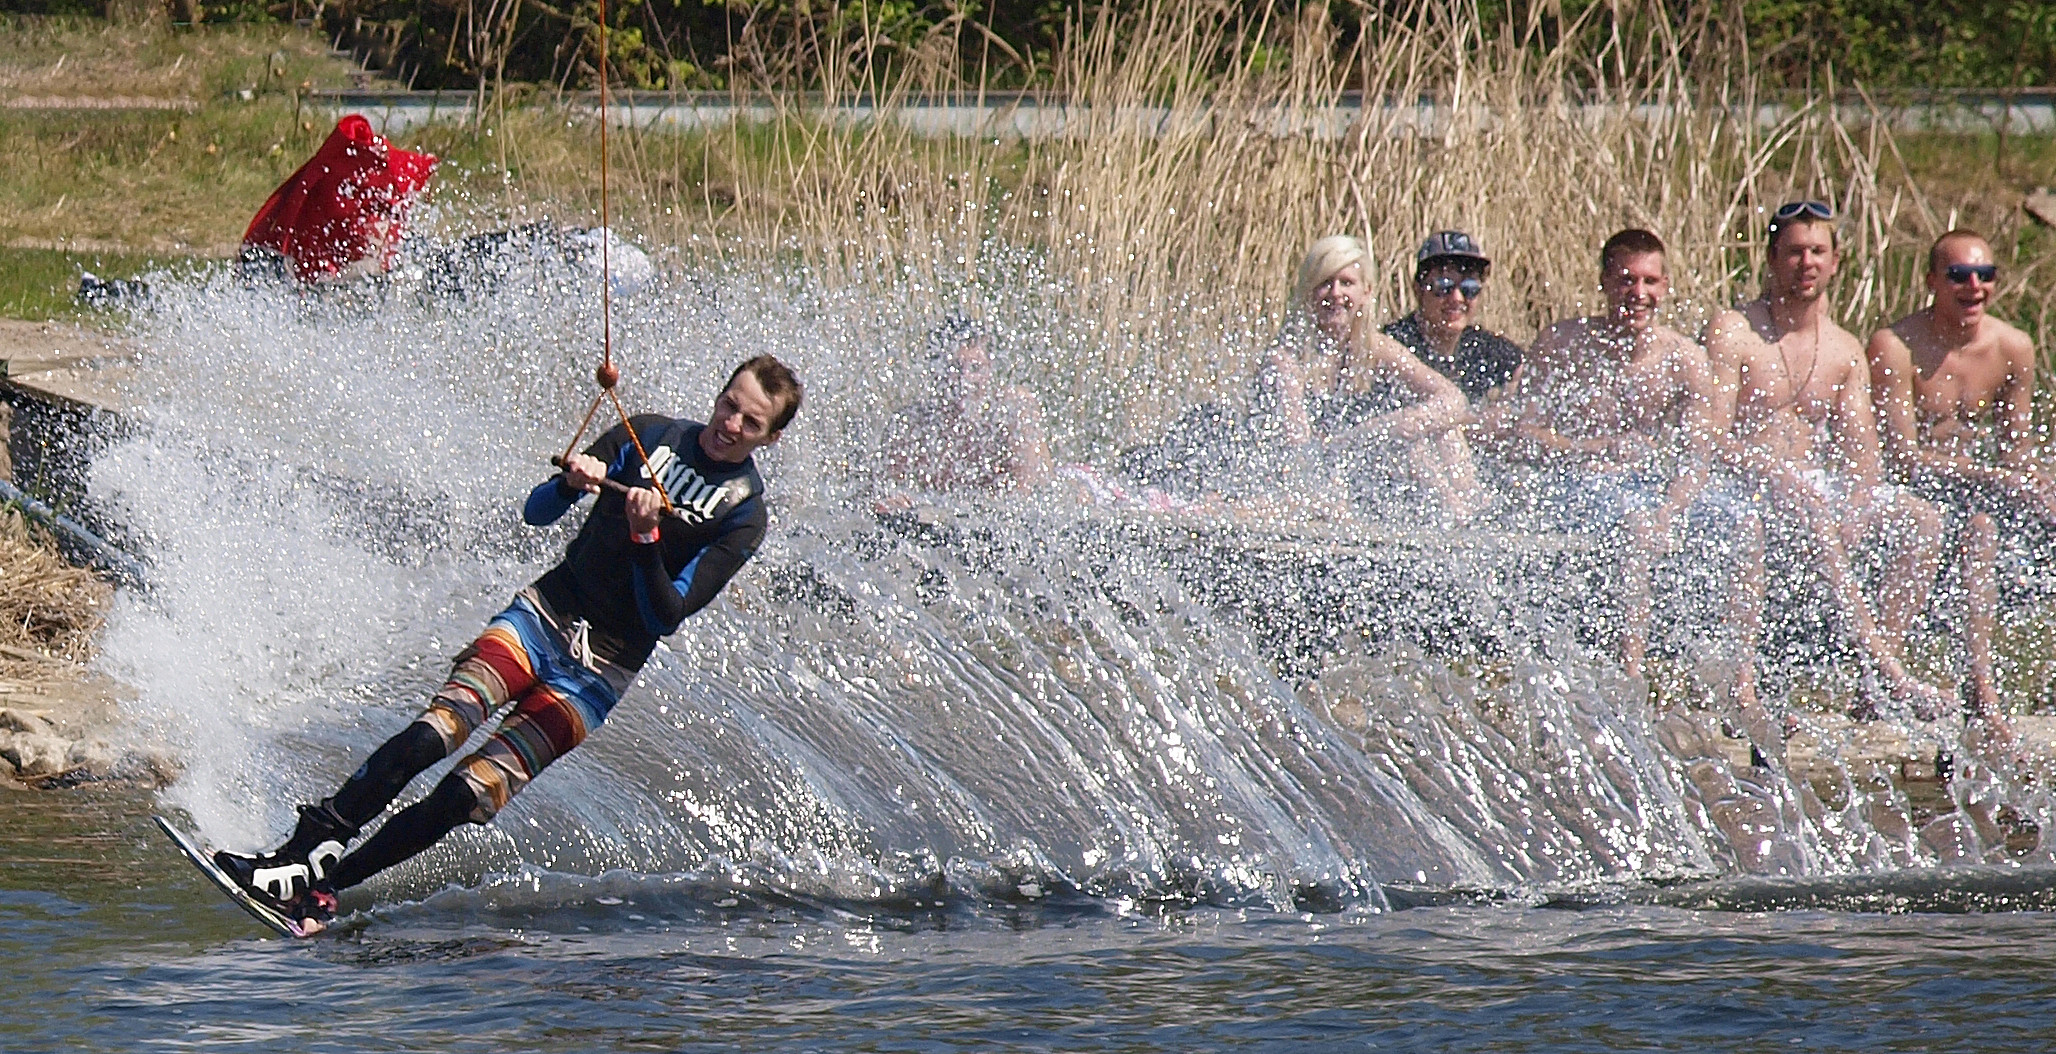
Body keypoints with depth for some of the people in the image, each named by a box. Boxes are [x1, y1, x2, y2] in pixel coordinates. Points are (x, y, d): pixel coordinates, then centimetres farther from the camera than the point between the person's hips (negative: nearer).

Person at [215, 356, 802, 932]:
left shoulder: (742, 516, -3)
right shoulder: (647, 436, 7)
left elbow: (666, 618, -10)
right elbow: (536, 513, 8)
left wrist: (646, 538, -26)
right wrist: (572, 483, -14)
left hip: (601, 667, -2)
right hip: (545, 610, 2)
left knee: (469, 794, -16)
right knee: (427, 739, -21)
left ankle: (325, 885, -12)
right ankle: (302, 853, -24)